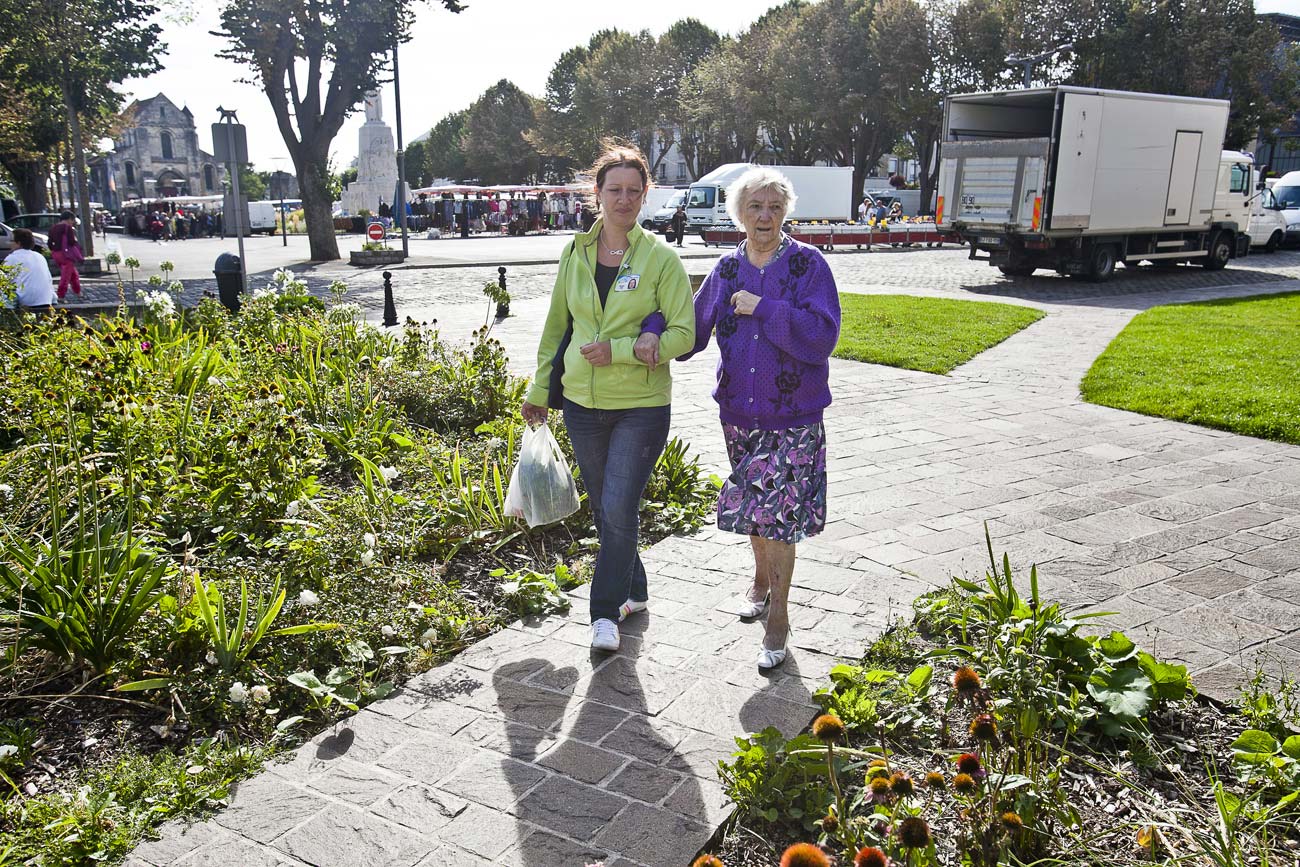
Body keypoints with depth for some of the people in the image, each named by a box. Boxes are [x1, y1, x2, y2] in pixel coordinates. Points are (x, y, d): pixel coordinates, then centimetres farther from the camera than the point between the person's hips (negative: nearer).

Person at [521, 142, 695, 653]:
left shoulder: (661, 258, -6)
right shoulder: (575, 254, 5)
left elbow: (683, 334, -10)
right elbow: (556, 326, 14)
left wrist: (619, 350, -20)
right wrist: (539, 390, 15)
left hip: (642, 406, -4)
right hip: (582, 403, 4)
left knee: (619, 509, -8)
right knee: (603, 509, 14)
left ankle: (606, 612, 9)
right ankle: (634, 591, 35)